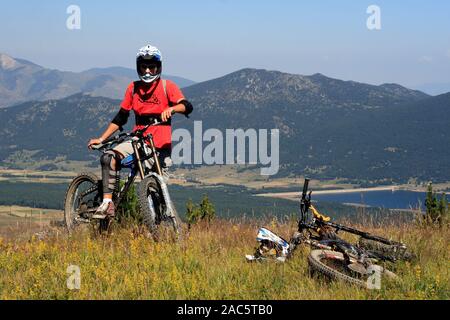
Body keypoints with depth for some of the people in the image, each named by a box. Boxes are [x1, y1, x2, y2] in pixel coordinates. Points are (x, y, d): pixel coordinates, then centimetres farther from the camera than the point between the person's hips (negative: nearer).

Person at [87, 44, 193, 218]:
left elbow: (187, 106, -14)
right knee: (108, 158, -23)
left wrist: (172, 109, -36)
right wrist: (101, 139, 5)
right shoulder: (133, 88, 8)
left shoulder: (167, 86, -1)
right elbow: (121, 117, 12)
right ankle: (107, 203, -24)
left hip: (161, 144, -2)